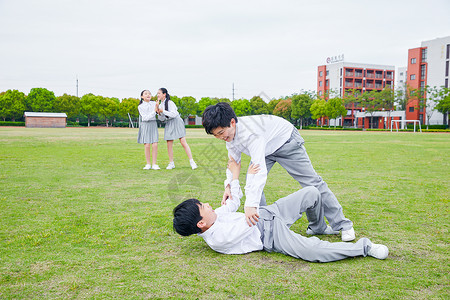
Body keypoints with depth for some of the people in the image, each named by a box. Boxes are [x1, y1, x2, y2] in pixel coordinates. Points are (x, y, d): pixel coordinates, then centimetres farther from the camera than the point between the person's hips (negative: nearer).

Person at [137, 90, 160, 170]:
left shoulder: (154, 103, 5)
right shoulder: (140, 106, -3)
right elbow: (145, 118, -13)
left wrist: (158, 110, -16)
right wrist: (154, 111, -21)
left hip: (153, 125, 2)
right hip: (145, 125, -2)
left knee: (155, 145, -6)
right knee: (147, 145, -4)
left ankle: (154, 164, 2)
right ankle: (148, 164, 8)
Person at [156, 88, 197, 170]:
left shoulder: (170, 103, -11)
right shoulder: (160, 105, 11)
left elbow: (174, 114, -20)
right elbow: (162, 119, 13)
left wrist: (163, 111, -19)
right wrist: (159, 113, -6)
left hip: (176, 122, -7)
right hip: (168, 124, 7)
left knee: (183, 142, -10)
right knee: (169, 144, 1)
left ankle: (192, 162, -7)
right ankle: (171, 163, 10)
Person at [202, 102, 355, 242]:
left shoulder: (250, 132, -42)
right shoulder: (229, 132, -16)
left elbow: (260, 169, -51)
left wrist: (250, 204, -58)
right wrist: (228, 185, -16)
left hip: (286, 142, -7)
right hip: (266, 149, 8)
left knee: (312, 183, -3)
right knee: (251, 186, -7)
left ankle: (342, 225, 10)